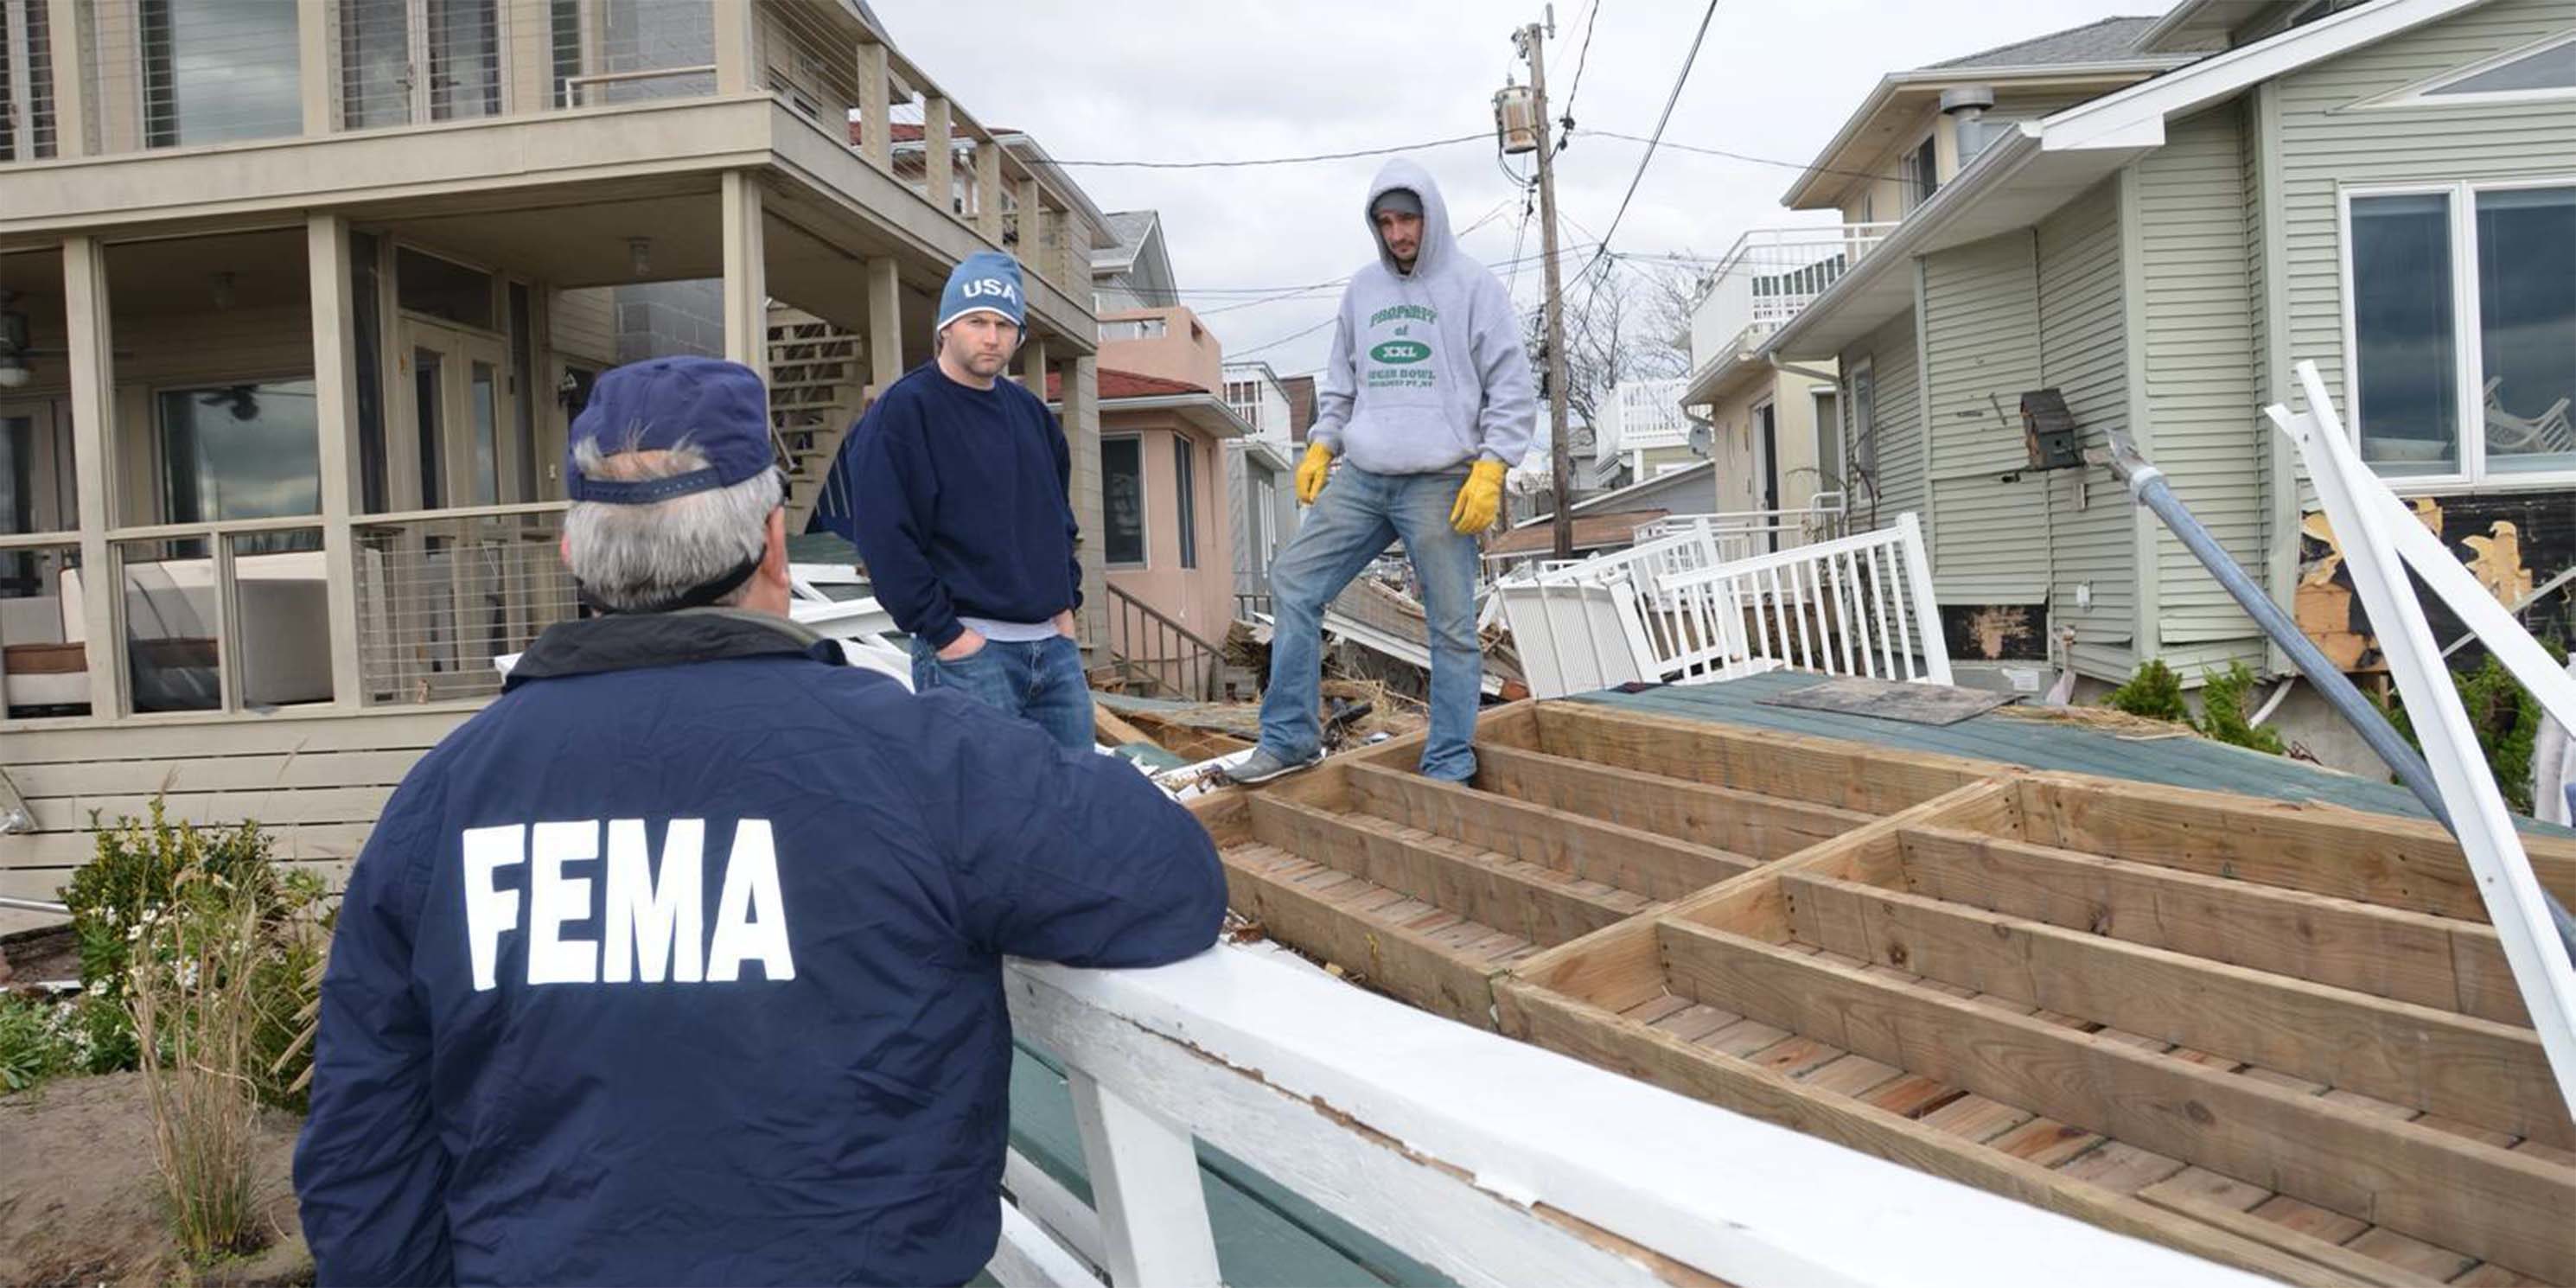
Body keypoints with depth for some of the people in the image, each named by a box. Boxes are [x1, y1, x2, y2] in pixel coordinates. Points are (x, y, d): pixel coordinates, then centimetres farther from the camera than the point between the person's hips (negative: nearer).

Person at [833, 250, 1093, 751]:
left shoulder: (1032, 413, 15)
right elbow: (884, 539, -15)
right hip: (967, 649, -7)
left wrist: (1066, 603, 14)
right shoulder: (904, 410, -8)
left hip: (1054, 644, 7)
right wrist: (943, 633, -16)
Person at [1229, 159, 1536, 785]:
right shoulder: (1361, 289, 16)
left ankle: (1449, 768, 7)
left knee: (1452, 626, -2)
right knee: (1293, 581, -3)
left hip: (1439, 484, -5)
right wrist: (1320, 446, 10)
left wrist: (1490, 471, -13)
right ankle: (1290, 738, 5)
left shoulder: (1473, 286, 1)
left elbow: (1512, 390, -3)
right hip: (1360, 478, 5)